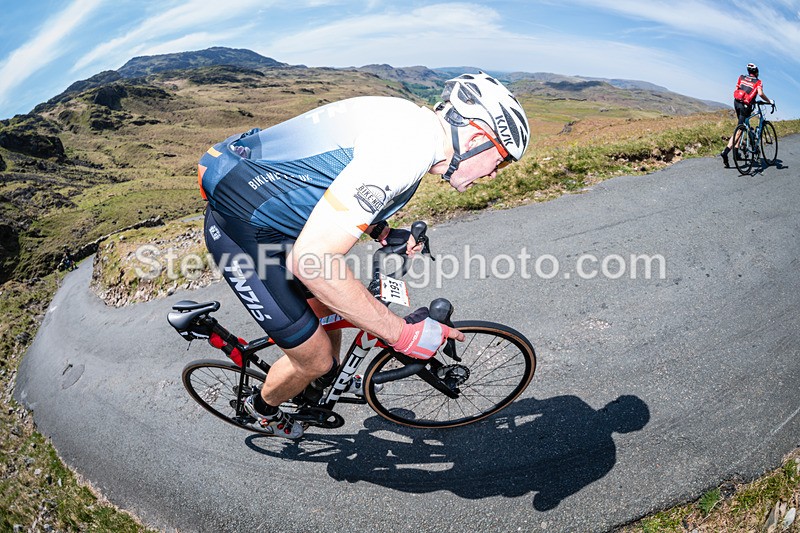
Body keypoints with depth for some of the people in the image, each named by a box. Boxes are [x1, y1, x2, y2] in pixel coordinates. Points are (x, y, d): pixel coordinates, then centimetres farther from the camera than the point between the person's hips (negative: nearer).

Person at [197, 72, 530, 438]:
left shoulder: (411, 120, 3)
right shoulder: (409, 148, -28)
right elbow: (312, 260, -34)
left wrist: (380, 231, 7)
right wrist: (402, 332, -24)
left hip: (273, 212, 9)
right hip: (242, 230, -9)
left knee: (329, 311, 21)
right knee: (314, 358, 3)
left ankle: (322, 385, 51)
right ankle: (263, 409, 36)